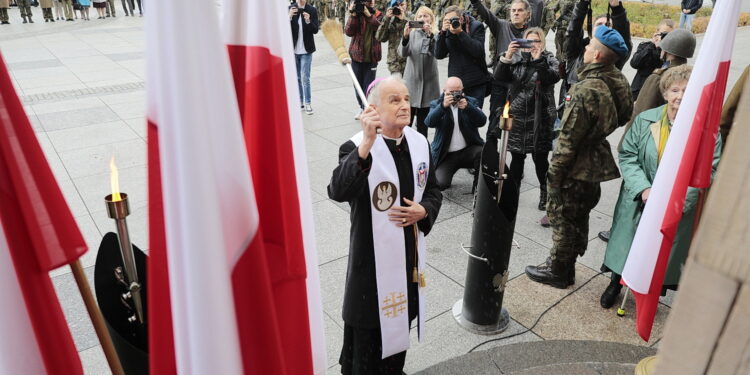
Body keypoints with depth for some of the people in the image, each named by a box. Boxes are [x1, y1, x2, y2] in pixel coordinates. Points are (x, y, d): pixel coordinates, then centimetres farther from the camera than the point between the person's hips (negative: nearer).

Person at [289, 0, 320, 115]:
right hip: (293, 49, 3)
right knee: (297, 77, 10)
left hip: (306, 50, -3)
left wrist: (308, 21, -23)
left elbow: (315, 30, -6)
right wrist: (289, 17, -20)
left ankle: (307, 103, 0)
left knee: (305, 78, -6)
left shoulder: (312, 10, -3)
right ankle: (300, 101, 20)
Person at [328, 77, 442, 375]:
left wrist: (423, 212, -11)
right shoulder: (357, 148, -19)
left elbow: (433, 192, 11)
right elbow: (338, 192, -38)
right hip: (373, 255, -6)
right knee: (369, 325, 11)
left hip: (410, 251, 6)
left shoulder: (420, 143, 0)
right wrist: (367, 144, -46)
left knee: (401, 316, 25)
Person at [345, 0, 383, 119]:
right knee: (358, 84, 13)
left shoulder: (377, 15, 0)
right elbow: (348, 32, -13)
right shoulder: (356, 15, 0)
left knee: (368, 86, -2)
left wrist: (369, 15, -28)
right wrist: (353, 15, -22)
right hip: (356, 56, 2)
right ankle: (361, 107, 31)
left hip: (371, 57, -2)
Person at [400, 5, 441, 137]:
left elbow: (437, 53, -15)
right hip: (411, 80, -1)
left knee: (423, 121, 9)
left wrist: (430, 35, -27)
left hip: (428, 81, 1)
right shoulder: (412, 33, 3)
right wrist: (405, 36, -26)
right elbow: (402, 53, -10)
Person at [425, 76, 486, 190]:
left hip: (468, 150, 1)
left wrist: (467, 107, -25)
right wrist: (443, 106, -30)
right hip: (446, 154, 0)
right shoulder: (437, 104, 4)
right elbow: (429, 122, -15)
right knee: (439, 183, -18)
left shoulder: (471, 102, 7)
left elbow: (482, 121, -9)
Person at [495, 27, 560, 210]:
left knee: (540, 158, 4)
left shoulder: (549, 59, 3)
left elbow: (554, 77, -16)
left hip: (540, 117, -1)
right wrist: (507, 57, -18)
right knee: (517, 157, 10)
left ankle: (544, 193, 22)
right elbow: (498, 77, -6)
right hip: (518, 116, 2)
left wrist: (538, 59, -24)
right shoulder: (516, 59, 6)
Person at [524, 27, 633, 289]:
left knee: (562, 218, 8)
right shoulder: (619, 81, -1)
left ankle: (557, 271, 25)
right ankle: (567, 267, 37)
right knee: (579, 218, 20)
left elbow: (568, 139, -24)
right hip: (597, 165, 9)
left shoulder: (585, 91, -27)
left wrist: (554, 172, -15)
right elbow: (624, 117, 14)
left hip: (575, 170, -8)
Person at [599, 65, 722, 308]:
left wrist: (681, 200, -20)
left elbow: (710, 170, -10)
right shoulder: (645, 120, -5)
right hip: (639, 203, 1)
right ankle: (616, 283, 42)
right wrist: (643, 189, -17)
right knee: (626, 245, 16)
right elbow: (627, 156, -4)